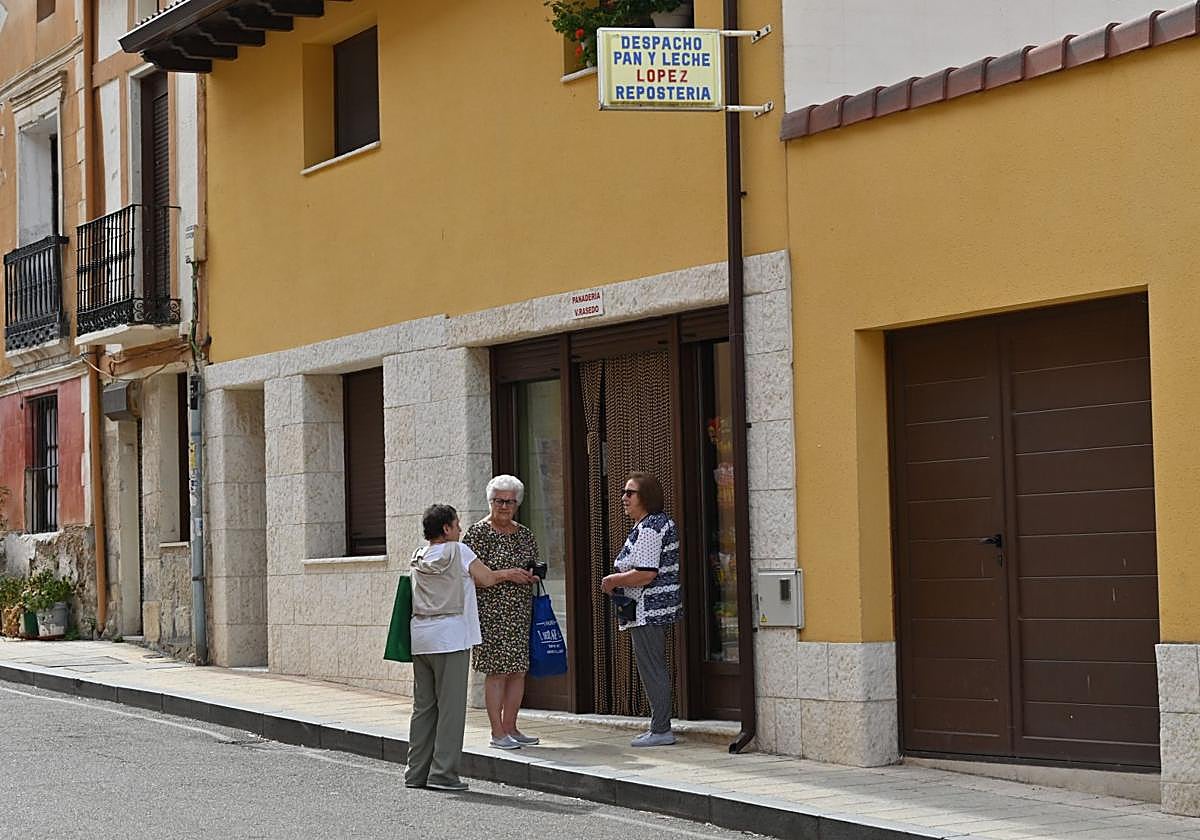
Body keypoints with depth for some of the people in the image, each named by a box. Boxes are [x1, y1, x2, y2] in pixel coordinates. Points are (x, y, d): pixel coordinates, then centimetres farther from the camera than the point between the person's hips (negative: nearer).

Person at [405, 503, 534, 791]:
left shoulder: (420, 557, 17)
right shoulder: (457, 550, -4)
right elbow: (485, 579, 3)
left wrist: (503, 573, 26)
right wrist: (509, 575, 22)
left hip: (420, 640, 7)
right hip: (449, 639, -7)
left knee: (423, 707, 12)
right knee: (451, 707, -4)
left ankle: (417, 772, 13)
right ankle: (443, 773, -6)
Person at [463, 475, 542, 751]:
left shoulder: (524, 534, 14)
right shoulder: (478, 532, -5)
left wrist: (534, 574, 2)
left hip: (521, 613, 6)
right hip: (491, 612, -6)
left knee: (518, 671, 7)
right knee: (497, 671, -6)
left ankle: (510, 727, 15)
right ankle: (497, 731, -2)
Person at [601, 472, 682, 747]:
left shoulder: (648, 529, -19)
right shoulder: (662, 521, 15)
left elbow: (646, 574, -26)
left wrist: (612, 581, -12)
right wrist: (618, 580, 17)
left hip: (647, 608, -11)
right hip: (659, 607, 11)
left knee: (652, 670, -6)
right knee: (657, 669, 15)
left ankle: (660, 730, -3)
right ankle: (661, 726, 21)